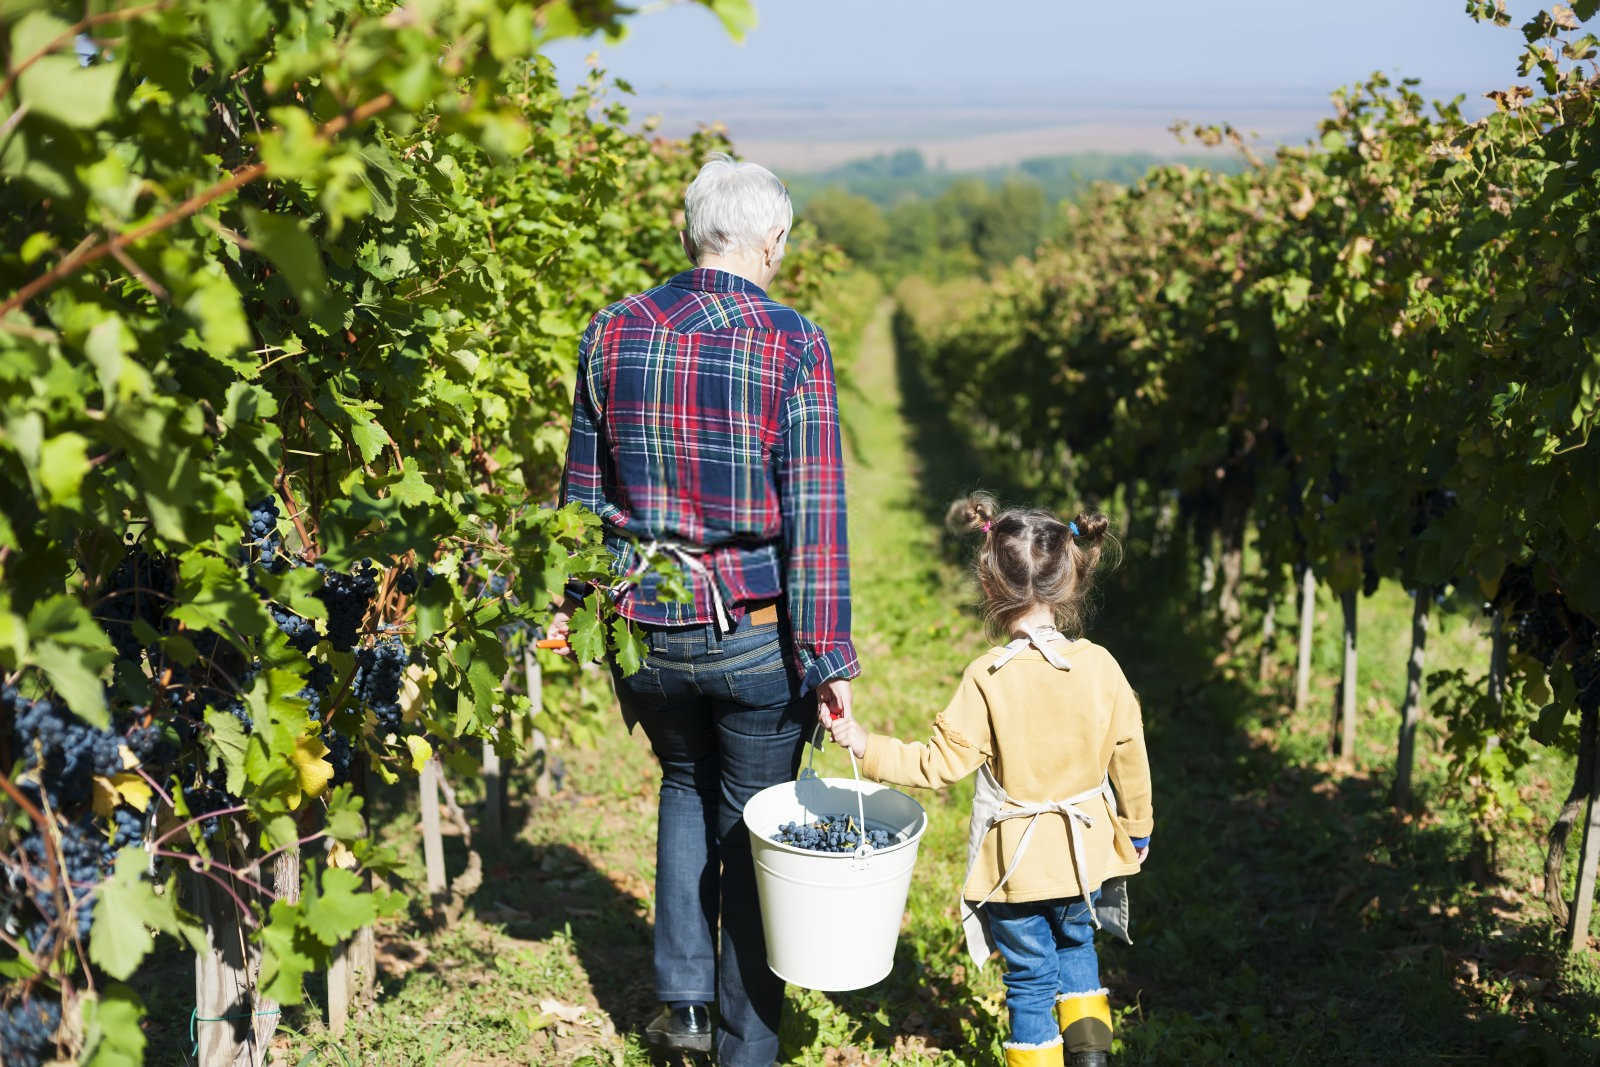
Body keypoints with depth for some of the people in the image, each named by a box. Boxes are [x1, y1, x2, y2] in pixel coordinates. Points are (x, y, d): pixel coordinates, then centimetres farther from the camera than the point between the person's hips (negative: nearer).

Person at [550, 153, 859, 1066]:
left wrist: (570, 603, 18)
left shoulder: (615, 333, 0)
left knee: (686, 784, 28)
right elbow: (814, 513, -14)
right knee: (752, 824, 13)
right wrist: (828, 657, -11)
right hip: (755, 638, -3)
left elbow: (583, 489, 7)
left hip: (643, 633, 4)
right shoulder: (794, 346, -12)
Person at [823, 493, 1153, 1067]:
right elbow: (1129, 755, -1)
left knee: (1031, 977, 14)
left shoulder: (988, 678, -20)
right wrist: (1136, 827, 14)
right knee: (1076, 943, 31)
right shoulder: (1100, 665, -10)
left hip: (1018, 862, -3)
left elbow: (940, 764, -20)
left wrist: (862, 744, -15)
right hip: (1085, 849, 4)